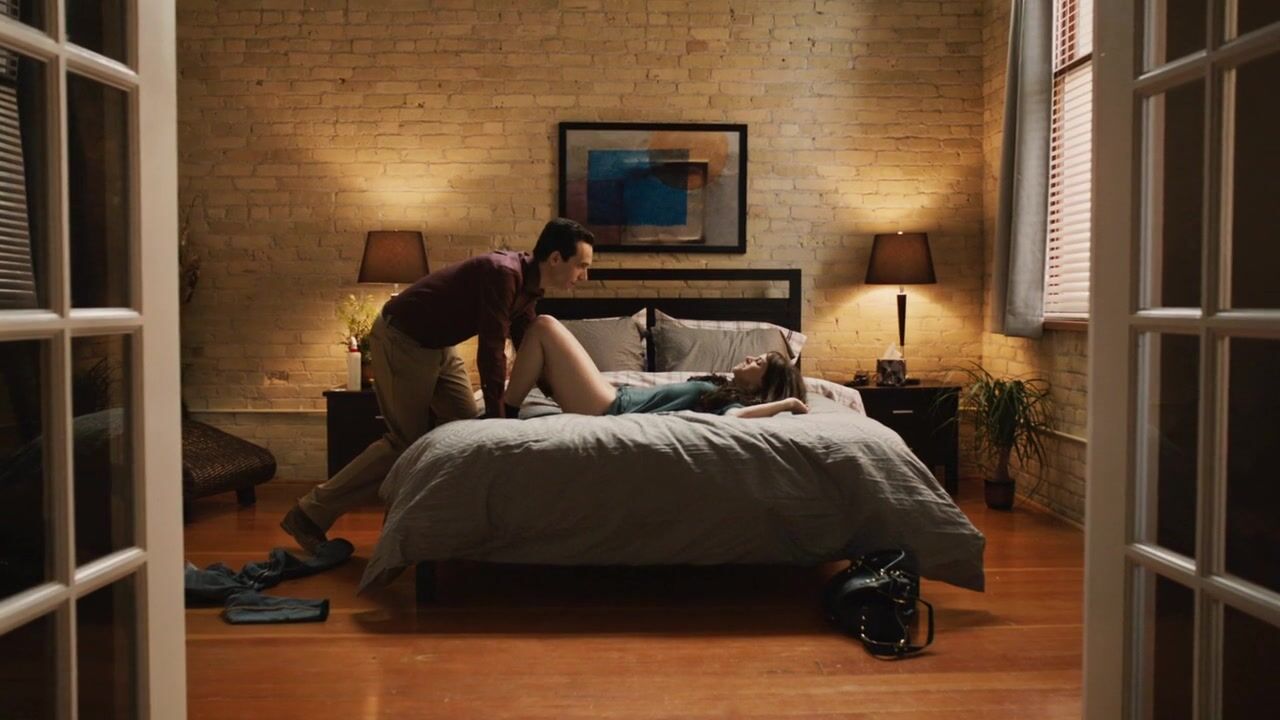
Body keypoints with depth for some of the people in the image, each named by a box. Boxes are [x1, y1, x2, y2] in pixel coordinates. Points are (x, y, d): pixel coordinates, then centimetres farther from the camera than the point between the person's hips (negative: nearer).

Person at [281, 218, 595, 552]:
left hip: (438, 345, 10)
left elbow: (527, 344, 13)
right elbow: (491, 350, -29)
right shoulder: (503, 274, -29)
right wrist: (497, 417, -24)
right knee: (405, 441, -7)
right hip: (401, 338, -10)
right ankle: (309, 515, 2)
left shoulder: (529, 286, 0)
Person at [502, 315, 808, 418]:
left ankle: (502, 417, -2)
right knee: (541, 340, 15)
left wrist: (788, 402, -25)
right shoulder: (722, 388, 15)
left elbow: (733, 417, -36)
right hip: (618, 398, 9)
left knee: (544, 326, -11)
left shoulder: (735, 400, -12)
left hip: (609, 412, -9)